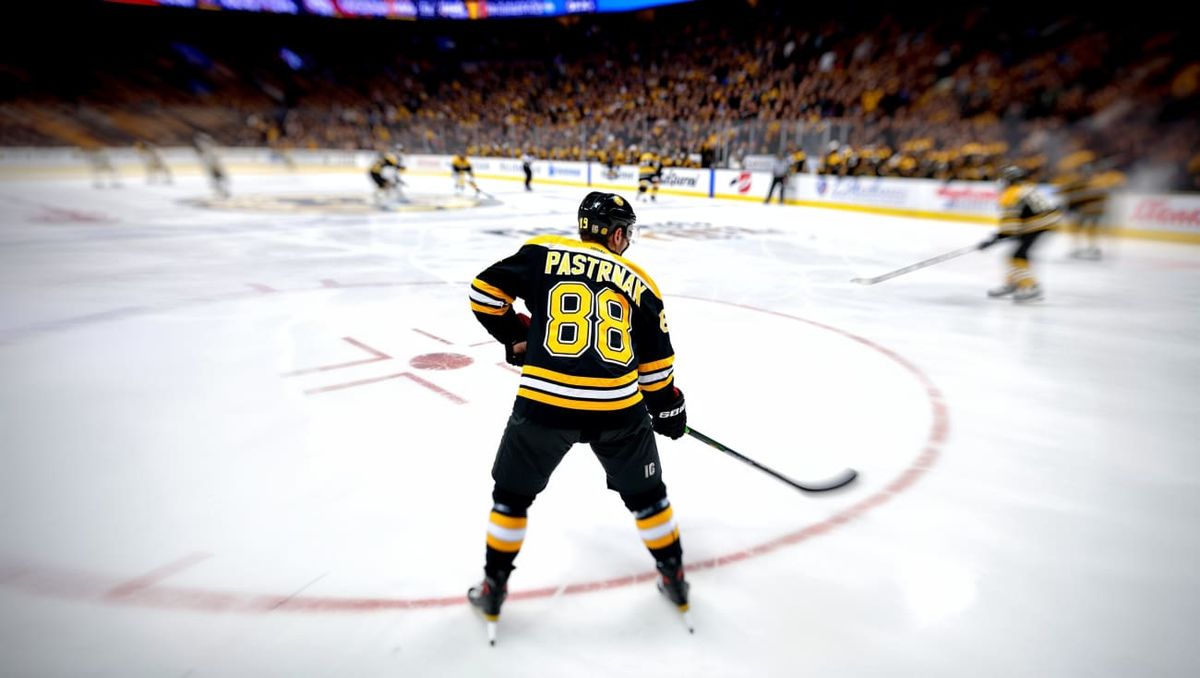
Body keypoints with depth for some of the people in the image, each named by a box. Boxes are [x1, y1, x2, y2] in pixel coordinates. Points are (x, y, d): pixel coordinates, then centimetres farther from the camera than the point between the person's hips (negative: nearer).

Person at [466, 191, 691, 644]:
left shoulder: (542, 253, 8)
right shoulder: (639, 282, 12)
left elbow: (485, 291, 7)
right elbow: (656, 364, 15)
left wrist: (515, 334, 21)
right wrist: (669, 407, 29)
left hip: (544, 403, -1)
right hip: (619, 409, 2)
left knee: (512, 493, 22)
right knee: (645, 494, 25)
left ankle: (493, 589, 33)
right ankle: (673, 578, 39)